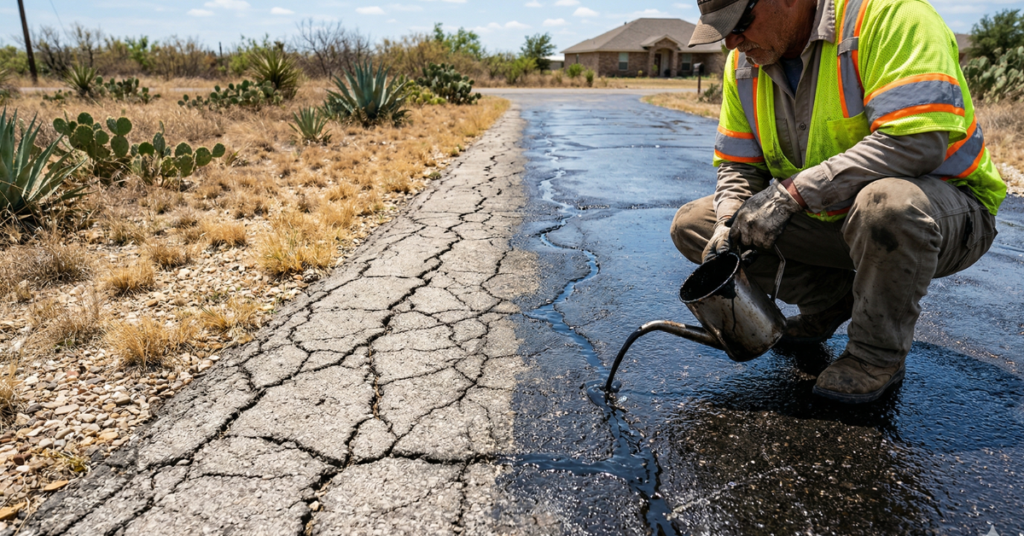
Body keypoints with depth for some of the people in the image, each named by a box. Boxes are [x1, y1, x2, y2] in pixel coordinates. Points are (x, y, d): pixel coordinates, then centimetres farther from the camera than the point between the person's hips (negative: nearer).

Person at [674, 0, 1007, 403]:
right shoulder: (745, 61, -1)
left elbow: (918, 140, -32)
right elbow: (738, 166, 4)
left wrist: (792, 192, -32)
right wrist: (730, 225, -16)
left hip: (946, 207, -5)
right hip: (826, 217, 6)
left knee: (887, 203, -42)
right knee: (692, 224, -5)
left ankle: (880, 355, -12)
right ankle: (833, 298, 5)